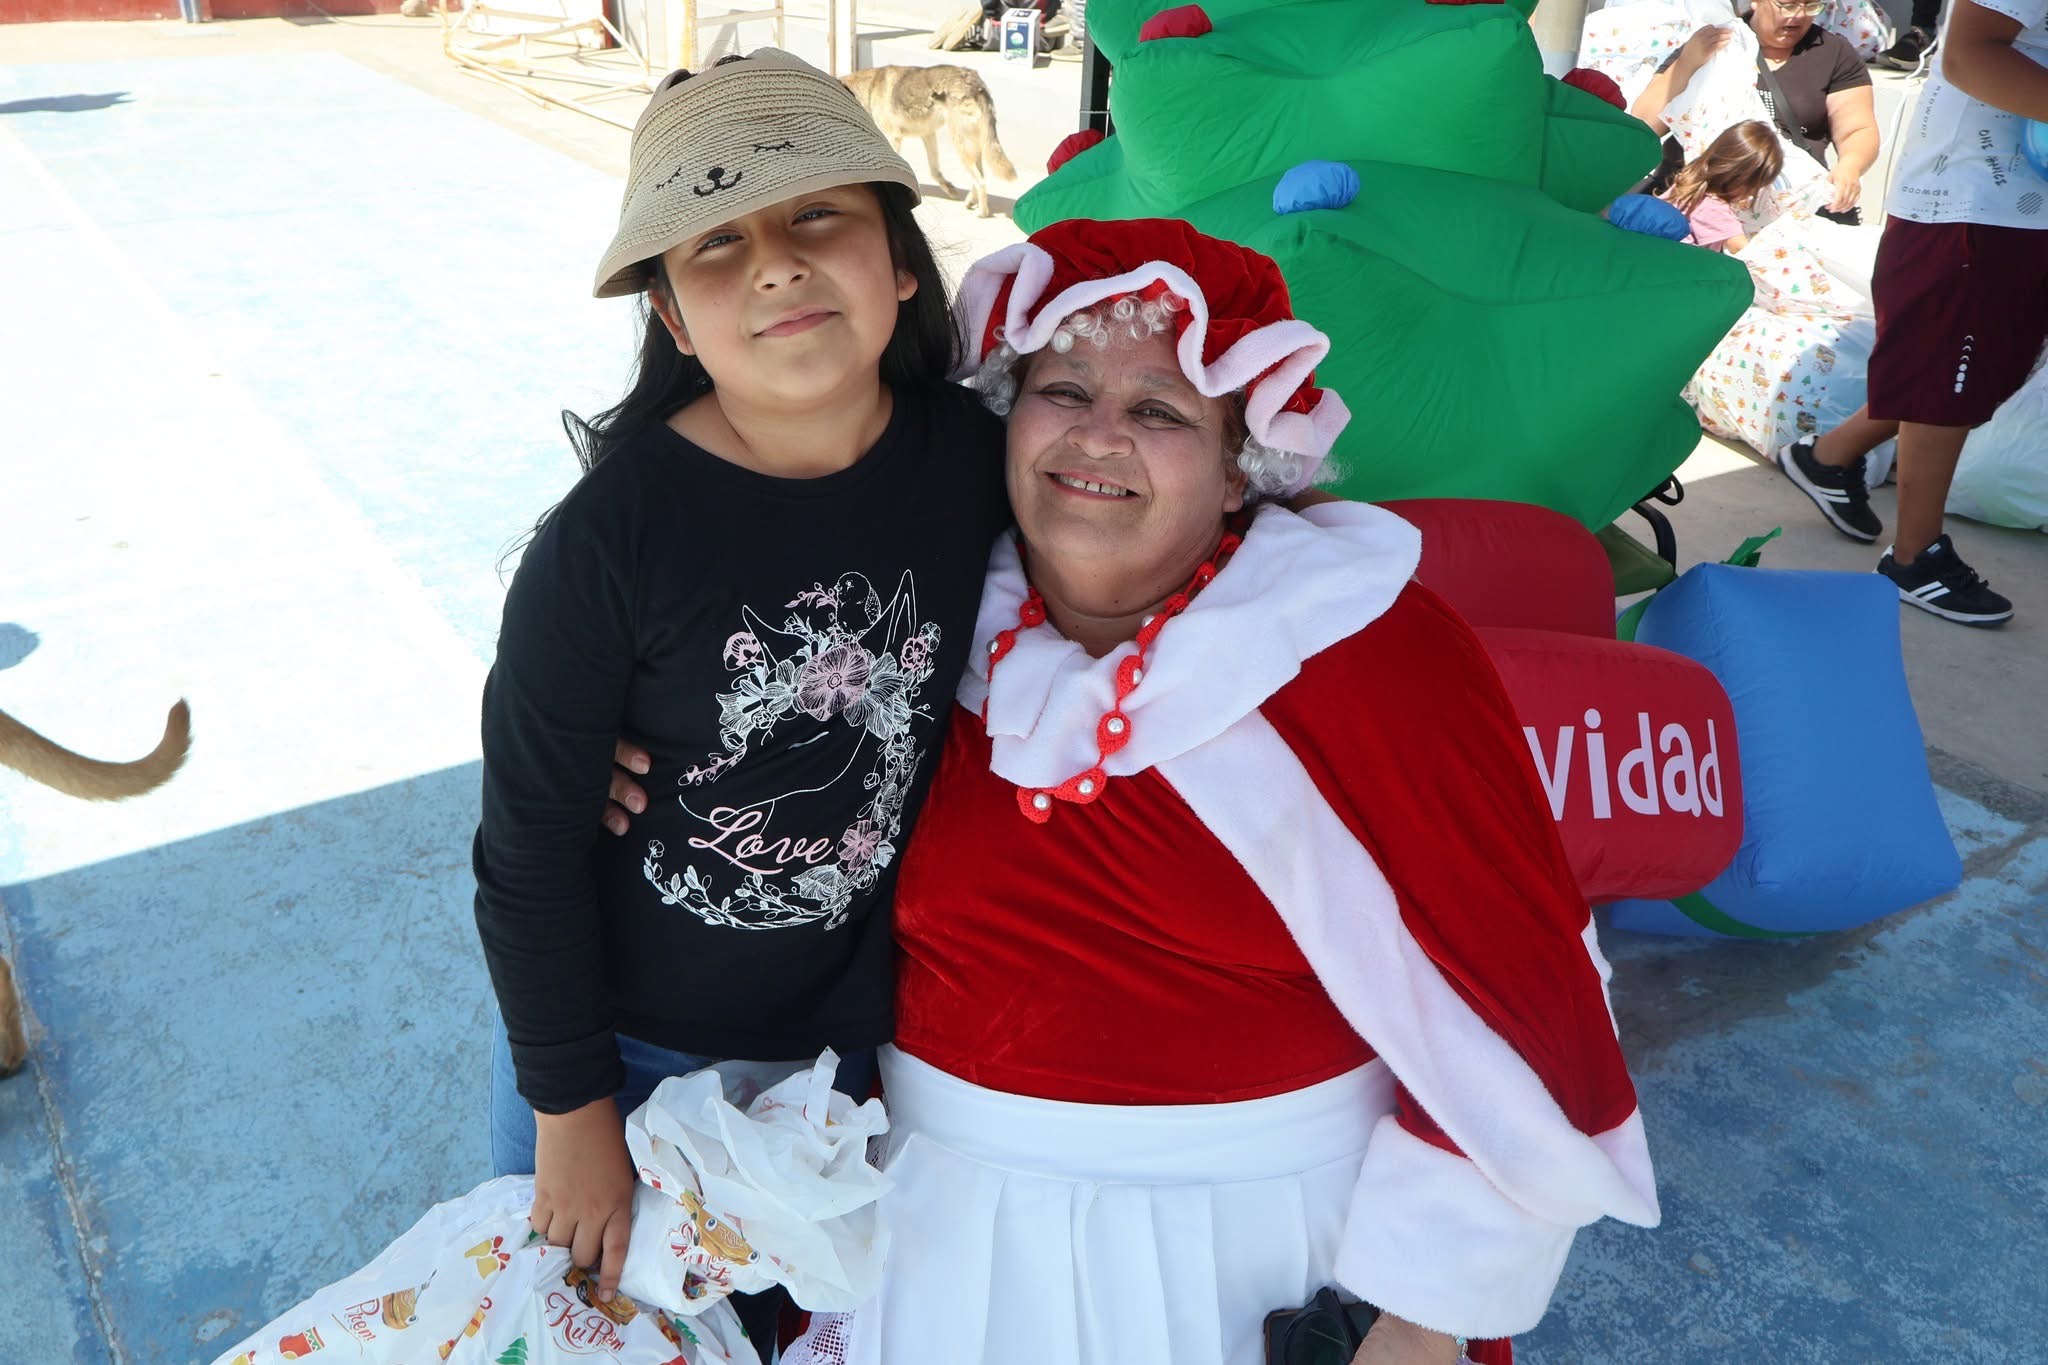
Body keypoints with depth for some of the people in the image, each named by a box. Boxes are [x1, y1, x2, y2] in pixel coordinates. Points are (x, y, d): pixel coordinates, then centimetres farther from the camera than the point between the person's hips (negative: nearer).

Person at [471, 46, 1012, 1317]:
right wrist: (572, 1111, -8)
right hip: (631, 1048, -2)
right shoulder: (613, 535, -24)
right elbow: (532, 844, -15)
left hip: (861, 1035, 3)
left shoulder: (975, 458, -15)